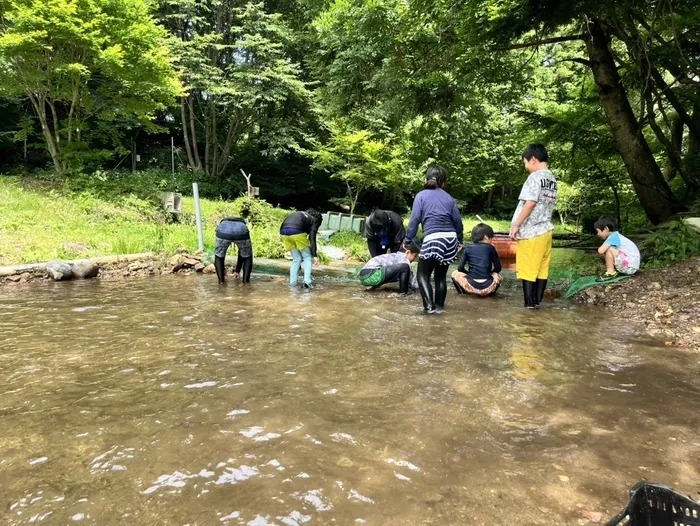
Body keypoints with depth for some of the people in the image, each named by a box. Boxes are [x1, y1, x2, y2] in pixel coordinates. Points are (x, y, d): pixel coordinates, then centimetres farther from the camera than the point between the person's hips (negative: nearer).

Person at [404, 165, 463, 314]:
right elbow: (458, 221, 14)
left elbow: (414, 220, -2)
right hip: (450, 239, 4)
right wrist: (459, 240, 28)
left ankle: (429, 307, -10)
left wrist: (407, 240, 6)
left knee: (423, 275, 4)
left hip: (432, 240, -4)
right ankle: (439, 306, 21)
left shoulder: (421, 195, 5)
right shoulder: (449, 198, 14)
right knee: (441, 275, 18)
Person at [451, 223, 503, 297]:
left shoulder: (468, 248, 7)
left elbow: (460, 268, 4)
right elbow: (498, 268, 8)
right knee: (499, 276, 30)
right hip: (487, 287, 1)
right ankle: (490, 292, 17)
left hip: (472, 286, -1)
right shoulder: (490, 248, 6)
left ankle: (464, 291, 11)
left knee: (455, 273, 22)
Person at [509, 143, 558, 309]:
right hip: (545, 230, 8)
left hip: (530, 231, -8)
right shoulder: (552, 179, 14)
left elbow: (530, 203, -20)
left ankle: (529, 302, 3)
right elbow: (548, 205, 16)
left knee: (528, 269, -1)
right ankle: (537, 300, 16)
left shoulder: (535, 177, -12)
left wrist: (516, 224, -16)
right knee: (542, 268, 10)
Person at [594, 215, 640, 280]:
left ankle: (611, 272, -11)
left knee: (608, 249, -20)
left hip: (630, 266, -10)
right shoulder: (616, 236, 12)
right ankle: (616, 271, 11)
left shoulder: (613, 237, -16)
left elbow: (600, 251, -26)